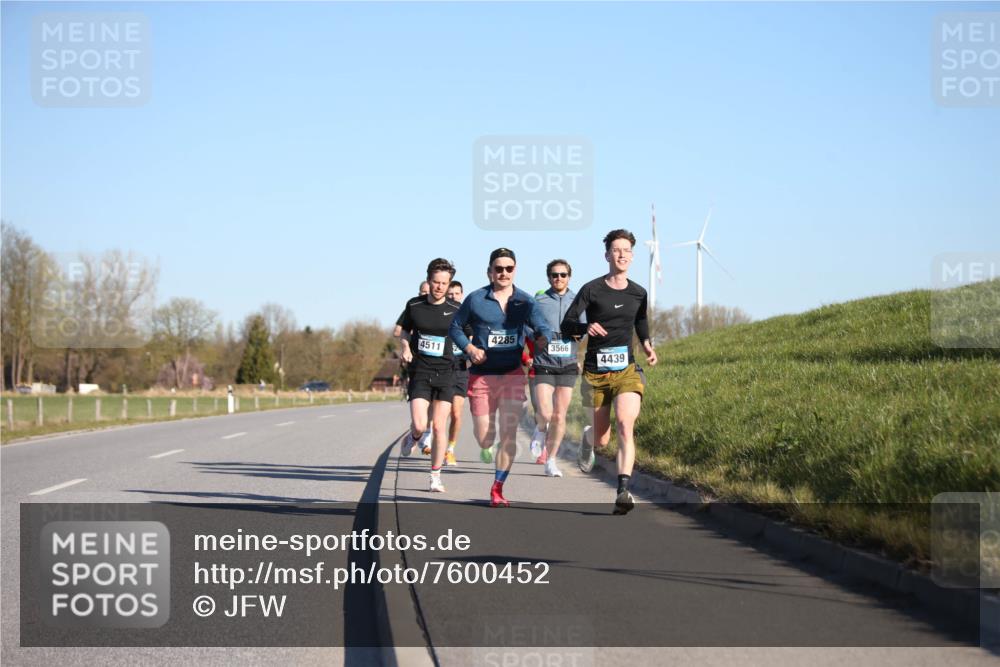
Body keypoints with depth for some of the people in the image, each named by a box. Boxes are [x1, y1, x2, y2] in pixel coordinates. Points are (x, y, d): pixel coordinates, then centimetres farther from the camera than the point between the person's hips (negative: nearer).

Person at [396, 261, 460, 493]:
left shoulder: (455, 309, -1)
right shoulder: (414, 305, 2)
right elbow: (404, 331, 16)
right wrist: (404, 347, -3)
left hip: (446, 372, 0)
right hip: (420, 372, 0)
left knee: (439, 427, -2)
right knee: (419, 425, -14)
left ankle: (435, 476, 11)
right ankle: (413, 437, 24)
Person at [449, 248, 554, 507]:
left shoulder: (525, 301, 3)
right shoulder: (475, 299, 0)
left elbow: (543, 328, -1)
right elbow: (456, 326, 9)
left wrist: (542, 338, -26)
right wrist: (469, 348, -9)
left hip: (513, 374, 0)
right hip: (481, 376, 0)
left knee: (509, 433, -11)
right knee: (485, 438, 4)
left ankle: (497, 490, -3)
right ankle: (486, 448, 44)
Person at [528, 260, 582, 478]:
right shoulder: (538, 300, 0)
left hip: (568, 364, 2)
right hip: (543, 364, -2)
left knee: (559, 416, 2)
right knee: (545, 413, -15)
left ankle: (551, 460, 14)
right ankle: (540, 430, 21)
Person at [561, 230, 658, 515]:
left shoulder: (638, 294, 8)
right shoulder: (591, 289, -2)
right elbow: (566, 326, -3)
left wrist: (647, 344, 4)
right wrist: (586, 327, -25)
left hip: (626, 370, 1)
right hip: (596, 372, -1)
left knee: (625, 426, -23)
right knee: (602, 439, 7)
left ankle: (623, 491, -29)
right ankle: (588, 437, 47)